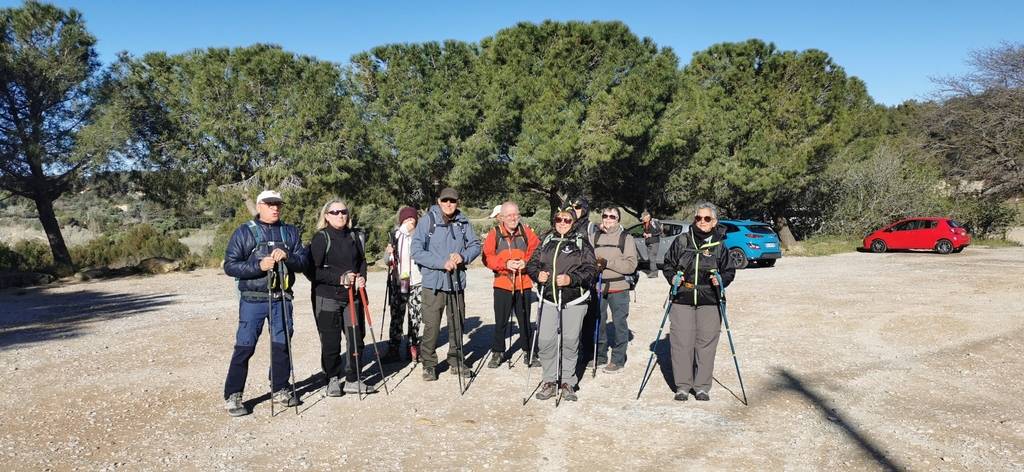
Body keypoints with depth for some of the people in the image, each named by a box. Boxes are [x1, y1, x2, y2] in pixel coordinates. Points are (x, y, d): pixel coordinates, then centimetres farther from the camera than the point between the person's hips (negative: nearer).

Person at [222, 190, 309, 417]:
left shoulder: (290, 232, 11)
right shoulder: (244, 232, 1)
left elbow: (303, 260, 7)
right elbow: (229, 265, -5)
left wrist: (287, 257, -14)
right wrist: (258, 266, -19)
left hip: (282, 299, 4)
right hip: (253, 299, -4)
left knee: (281, 344, 11)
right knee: (245, 346, -3)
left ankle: (280, 389, 26)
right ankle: (232, 396, 7)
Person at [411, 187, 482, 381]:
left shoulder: (463, 222, 6)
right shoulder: (427, 221, -6)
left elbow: (475, 245, 10)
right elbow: (417, 251, -11)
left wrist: (463, 256, -11)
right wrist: (442, 263, -18)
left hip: (457, 282, 4)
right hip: (434, 283, -4)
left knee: (457, 323, 12)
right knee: (431, 326, -3)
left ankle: (456, 361, 27)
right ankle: (429, 364, 13)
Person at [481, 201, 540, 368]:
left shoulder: (526, 232, 4)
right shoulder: (494, 234, 1)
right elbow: (487, 257, -6)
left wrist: (526, 262, -16)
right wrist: (505, 264, -19)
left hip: (524, 284, 1)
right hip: (502, 284, -1)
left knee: (525, 319, 10)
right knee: (500, 321, 5)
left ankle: (528, 350, 25)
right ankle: (498, 352, 19)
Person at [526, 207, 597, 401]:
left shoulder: (581, 242, 2)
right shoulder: (546, 240, 12)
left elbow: (591, 269, -5)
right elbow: (532, 263, 15)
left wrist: (571, 279, -19)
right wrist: (537, 274, -6)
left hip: (574, 300, -2)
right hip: (549, 298, 3)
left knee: (570, 342, 3)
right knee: (545, 341, -1)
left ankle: (567, 382, 18)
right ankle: (550, 381, 14)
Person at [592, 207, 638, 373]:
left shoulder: (626, 238, -3)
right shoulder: (595, 237, 9)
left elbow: (631, 266, -12)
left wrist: (607, 262, -20)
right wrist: (594, 265, -11)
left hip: (618, 288, -4)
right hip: (598, 287, 4)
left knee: (619, 323, 2)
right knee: (598, 322, 13)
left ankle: (618, 359, 14)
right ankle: (600, 354, 29)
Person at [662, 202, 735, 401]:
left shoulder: (719, 245, 6)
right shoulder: (681, 241, 6)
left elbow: (729, 271, 12)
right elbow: (668, 263, 13)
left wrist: (721, 280, -8)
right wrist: (672, 277, -6)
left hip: (709, 302, 0)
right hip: (682, 300, 0)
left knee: (706, 343, 2)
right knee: (681, 342, -1)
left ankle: (702, 386, 14)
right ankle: (682, 385, 11)